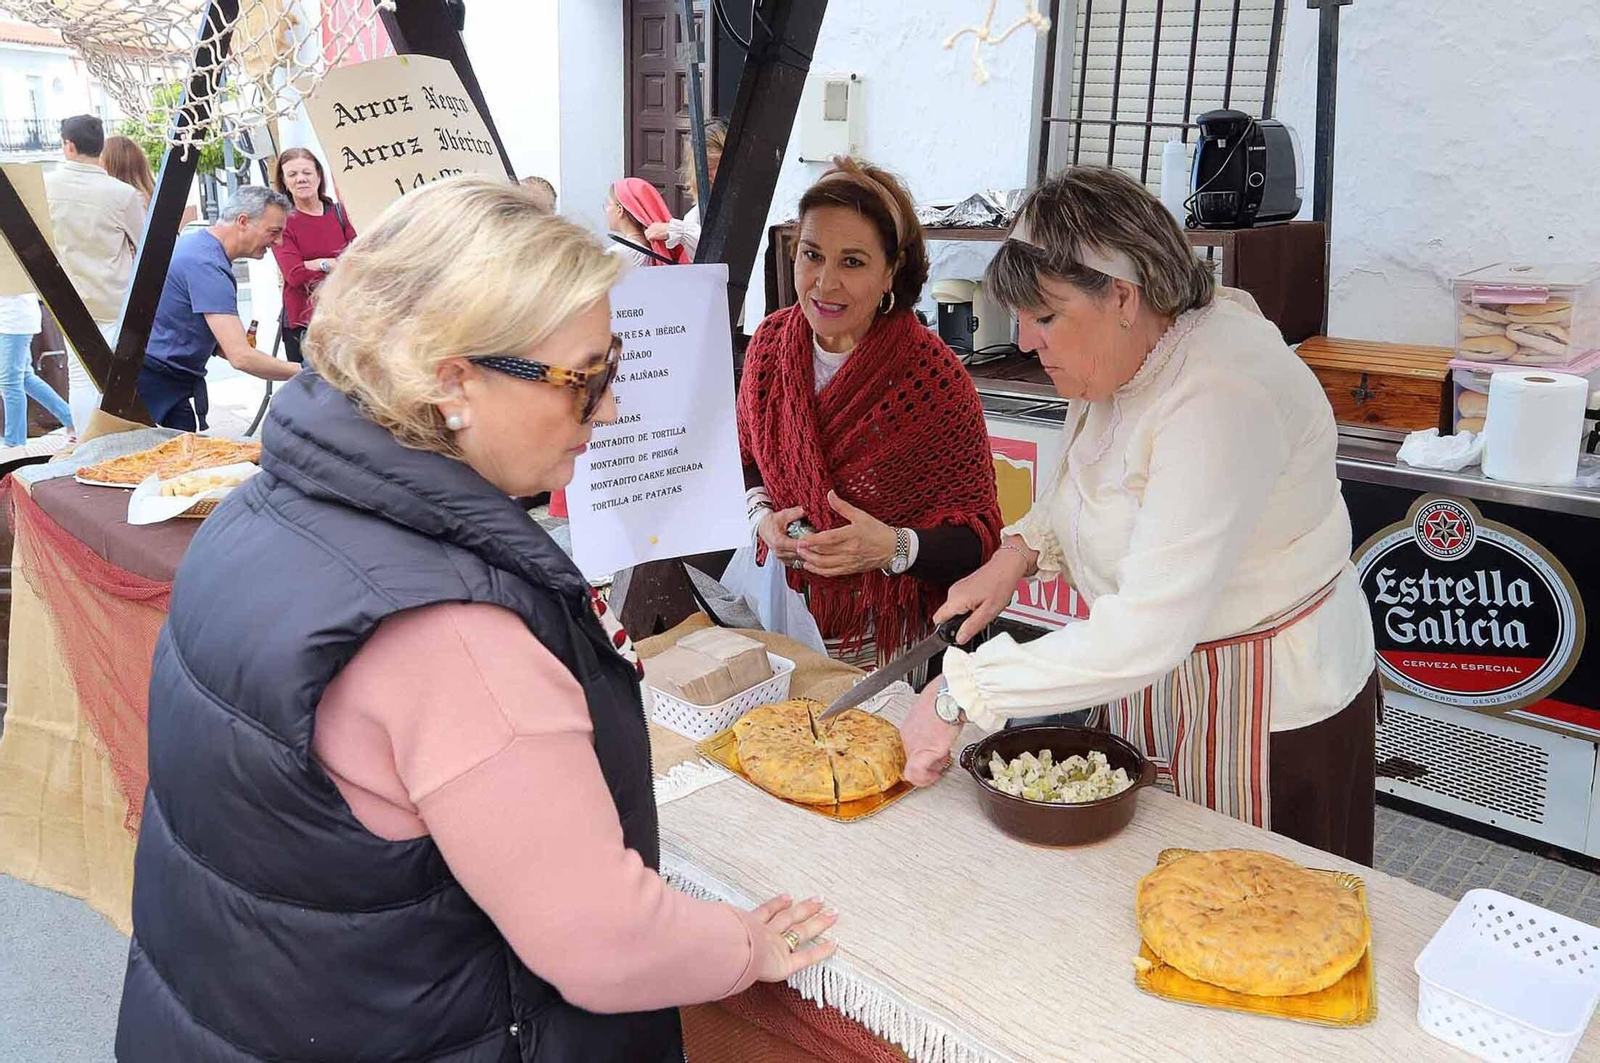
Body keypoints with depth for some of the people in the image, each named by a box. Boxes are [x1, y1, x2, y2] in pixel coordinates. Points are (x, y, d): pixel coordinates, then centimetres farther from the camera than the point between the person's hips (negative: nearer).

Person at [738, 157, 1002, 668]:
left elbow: (978, 537, -9)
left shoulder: (935, 378, -14)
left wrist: (895, 548, -26)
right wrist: (762, 514, -4)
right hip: (780, 617, 3)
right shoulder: (771, 342, 0)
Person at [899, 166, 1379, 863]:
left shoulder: (1221, 394, -32)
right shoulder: (1124, 359, -3)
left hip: (1268, 710, -8)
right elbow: (1081, 490, 17)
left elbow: (1148, 633, -37)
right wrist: (1021, 550, -4)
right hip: (1150, 681, 8)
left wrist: (959, 693, -32)